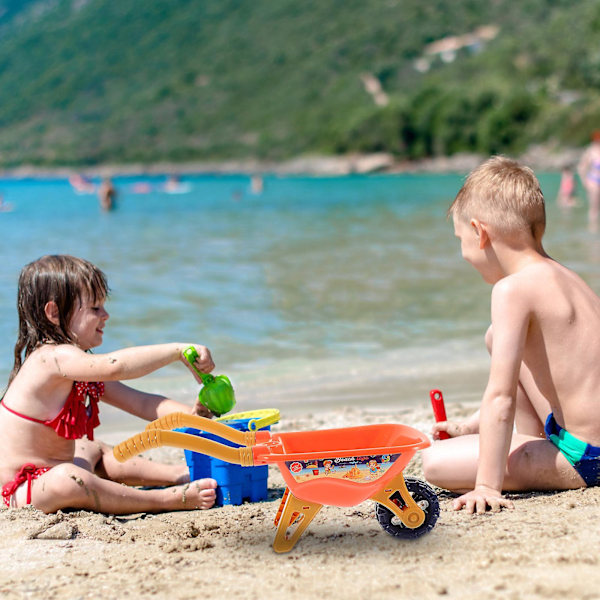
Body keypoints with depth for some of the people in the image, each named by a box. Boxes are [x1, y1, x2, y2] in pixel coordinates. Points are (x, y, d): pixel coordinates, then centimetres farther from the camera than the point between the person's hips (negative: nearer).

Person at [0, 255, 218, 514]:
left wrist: (189, 414, -8)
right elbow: (114, 366, -40)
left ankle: (182, 474, 33)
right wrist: (178, 351, -35)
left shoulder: (82, 368, 9)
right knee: (66, 481, -39)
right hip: (23, 491, -11)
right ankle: (168, 499, -32)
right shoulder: (54, 357, -22)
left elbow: (138, 402, 6)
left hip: (54, 471, 11)